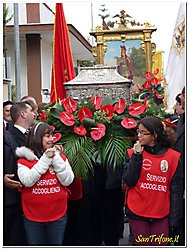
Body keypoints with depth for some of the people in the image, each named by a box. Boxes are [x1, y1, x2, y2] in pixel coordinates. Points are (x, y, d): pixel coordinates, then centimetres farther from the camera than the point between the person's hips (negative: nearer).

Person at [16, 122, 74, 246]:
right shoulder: (24, 159, -3)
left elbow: (67, 181, -8)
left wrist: (56, 158, -14)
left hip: (58, 215, 2)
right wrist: (45, 159, -18)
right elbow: (28, 181, -19)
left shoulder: (60, 156, 3)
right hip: (33, 216, -1)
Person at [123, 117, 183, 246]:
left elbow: (176, 191, 0)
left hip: (162, 216, 0)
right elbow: (129, 181, -9)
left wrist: (174, 220, -3)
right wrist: (136, 155, -15)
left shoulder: (173, 157, -3)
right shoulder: (133, 153, 0)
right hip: (137, 213, 0)